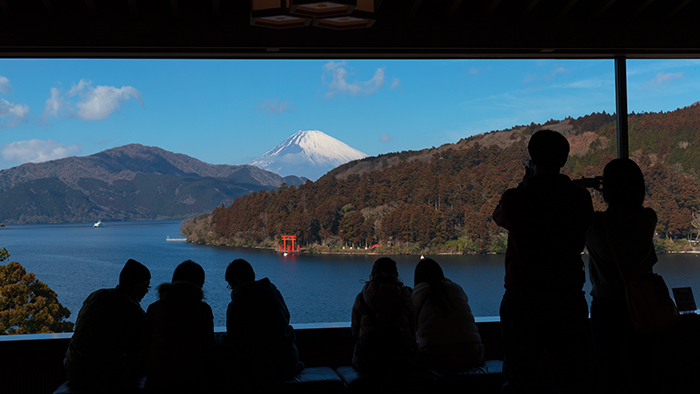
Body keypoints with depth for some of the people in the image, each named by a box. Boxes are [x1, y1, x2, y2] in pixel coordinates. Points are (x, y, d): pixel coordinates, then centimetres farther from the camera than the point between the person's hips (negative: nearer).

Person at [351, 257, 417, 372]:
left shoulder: (361, 298, 2)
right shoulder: (406, 297, 4)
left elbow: (355, 332, 10)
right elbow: (413, 332, 8)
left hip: (368, 363, -2)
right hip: (400, 363, 2)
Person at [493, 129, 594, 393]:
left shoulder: (516, 198, -10)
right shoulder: (579, 196, -4)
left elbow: (499, 216, 13)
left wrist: (525, 184, 21)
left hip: (522, 300, -1)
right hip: (569, 299, 2)